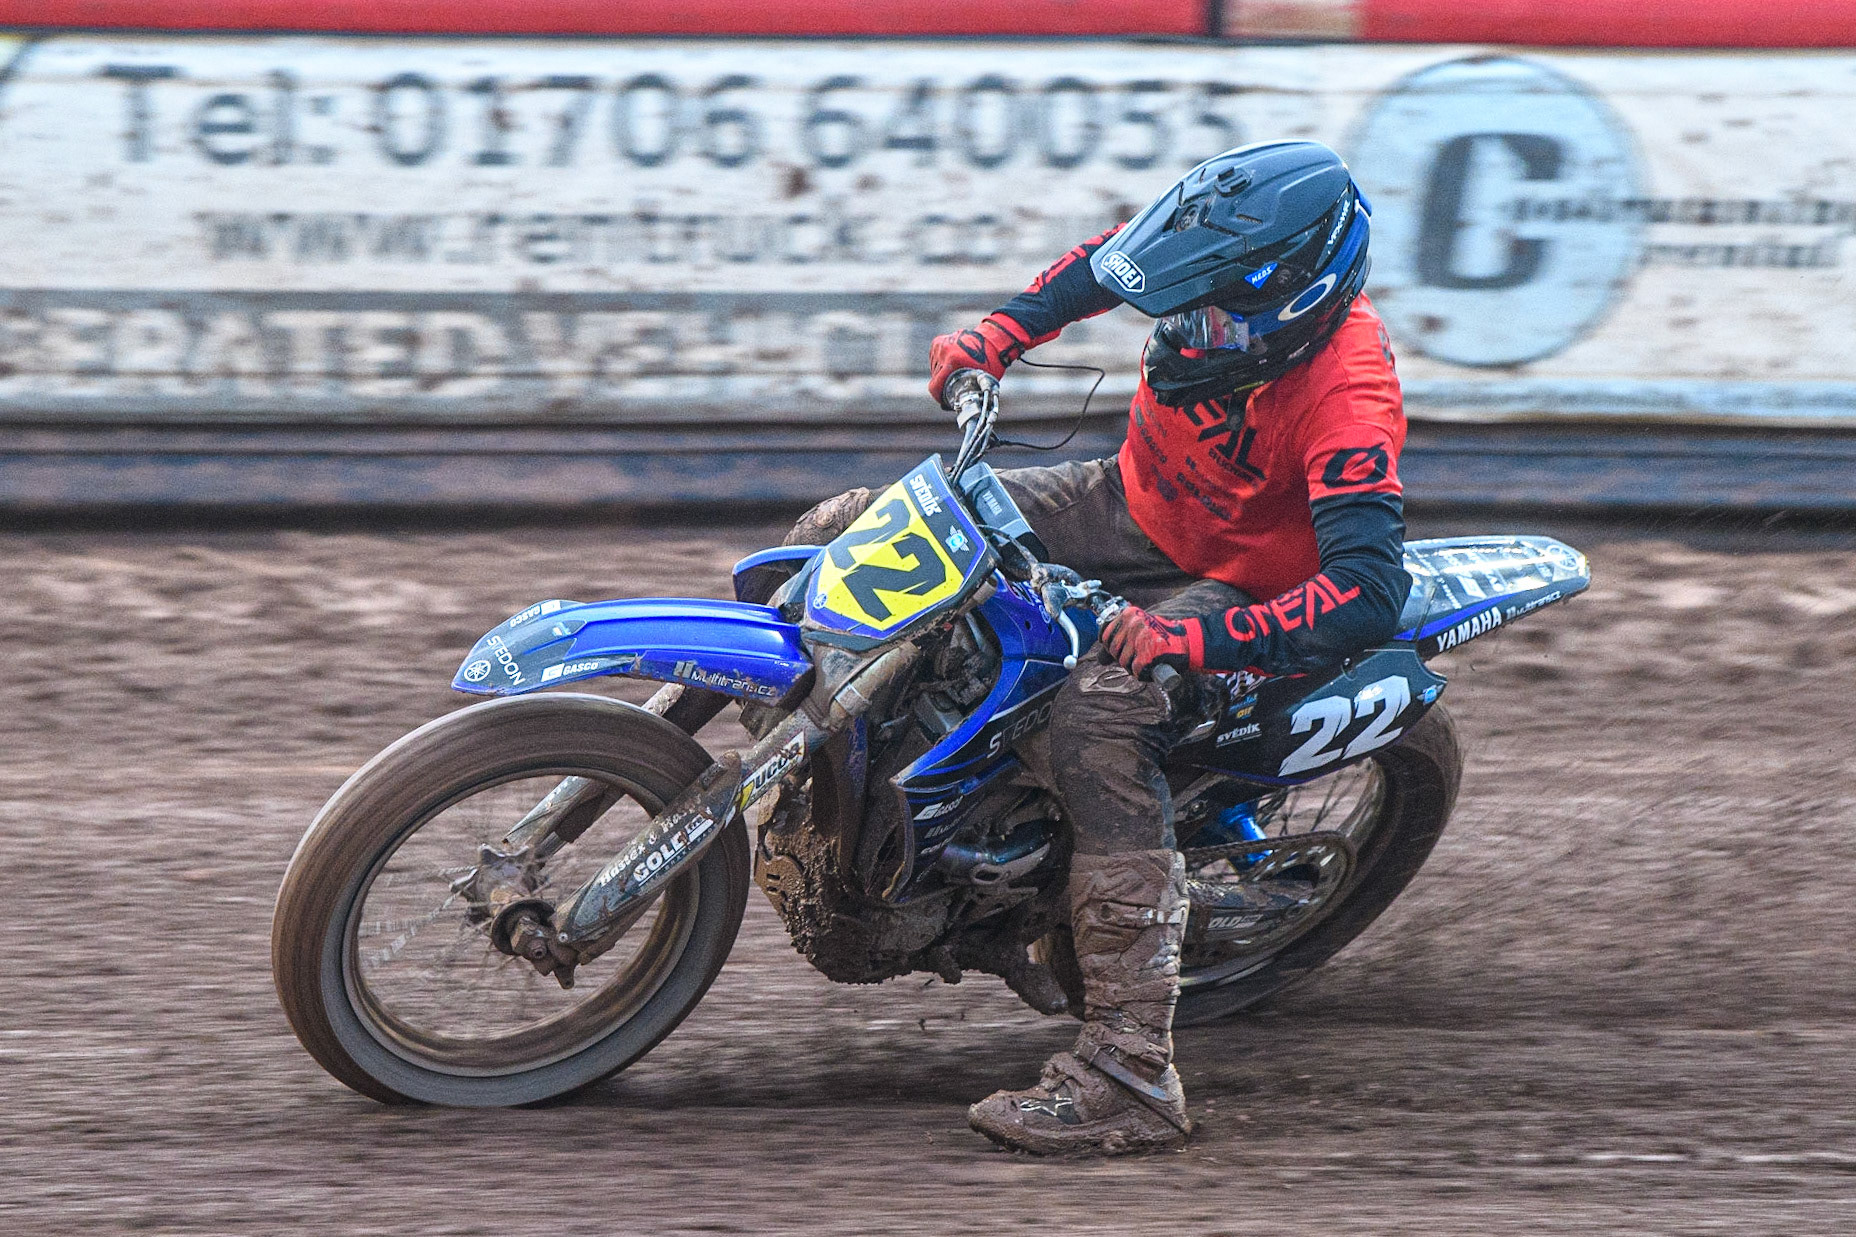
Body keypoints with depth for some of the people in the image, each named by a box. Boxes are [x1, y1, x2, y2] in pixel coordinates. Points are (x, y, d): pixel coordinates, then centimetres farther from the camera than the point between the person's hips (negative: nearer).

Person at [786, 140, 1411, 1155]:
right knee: (856, 527, -2)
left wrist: (1194, 638, -46)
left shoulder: (1346, 404, -34)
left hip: (1235, 585, -7)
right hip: (1132, 502, 7)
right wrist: (1000, 333, -4)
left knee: (1100, 720, -36)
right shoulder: (1225, 279, -16)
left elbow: (1370, 597, -41)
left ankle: (1130, 1077, -37)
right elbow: (1113, 258, 8)